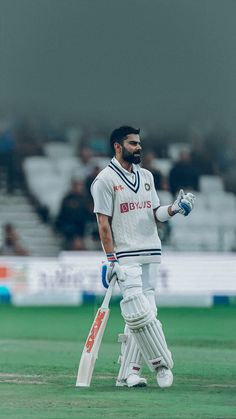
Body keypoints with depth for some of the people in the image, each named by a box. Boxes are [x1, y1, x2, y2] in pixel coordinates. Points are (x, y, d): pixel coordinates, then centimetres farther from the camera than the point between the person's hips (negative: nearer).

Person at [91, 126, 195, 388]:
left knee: (140, 315, 3)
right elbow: (104, 222, -8)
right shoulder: (105, 180, -4)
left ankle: (127, 374, 6)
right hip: (125, 257, -7)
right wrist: (110, 258, -14)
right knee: (138, 313, -14)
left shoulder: (146, 176, 17)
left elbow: (155, 214, 17)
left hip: (149, 254, 7)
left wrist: (174, 209, -4)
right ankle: (161, 364, -4)